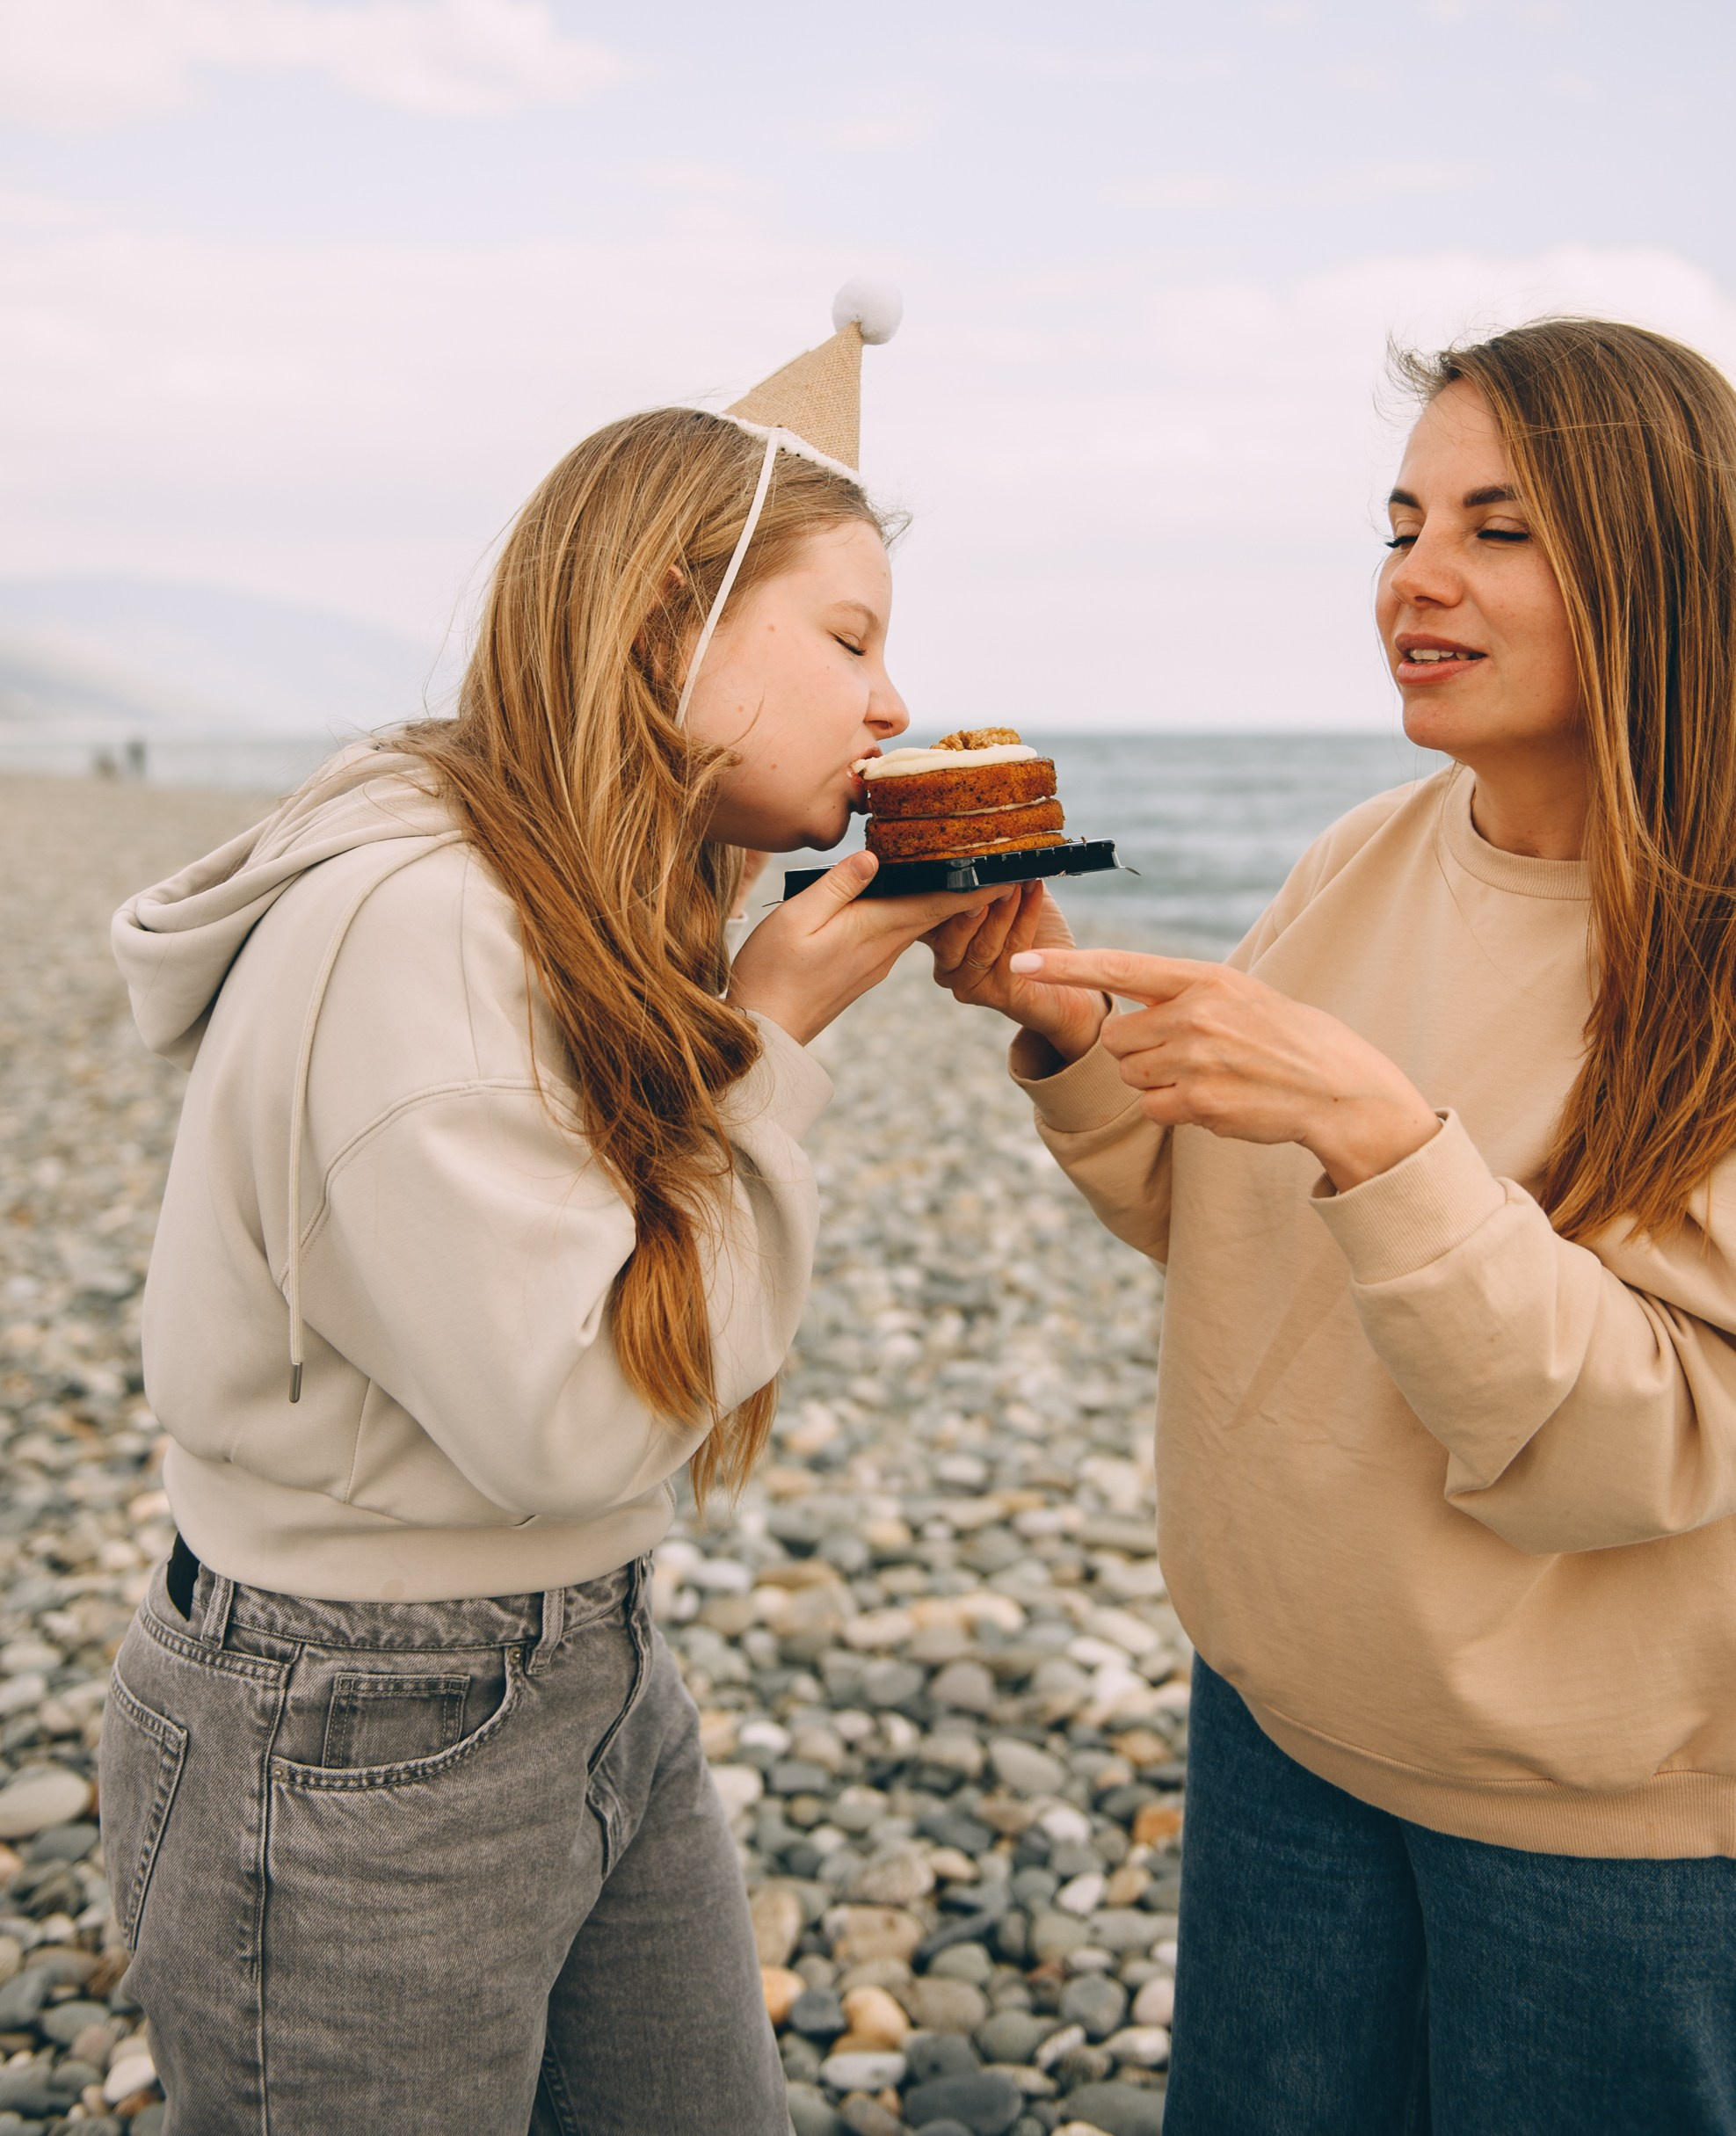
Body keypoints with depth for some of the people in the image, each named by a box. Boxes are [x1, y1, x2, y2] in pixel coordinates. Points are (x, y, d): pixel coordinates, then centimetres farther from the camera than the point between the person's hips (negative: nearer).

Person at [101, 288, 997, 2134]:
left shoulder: (618, 912, 3)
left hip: (597, 1686, 8)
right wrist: (775, 1039, -19)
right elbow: (569, 1416, -26)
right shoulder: (405, 921, -25)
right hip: (356, 1762, -8)